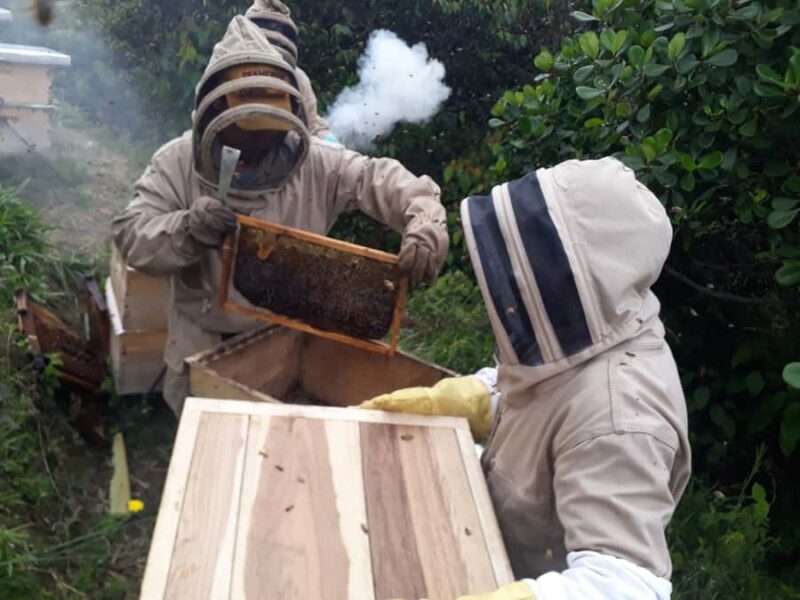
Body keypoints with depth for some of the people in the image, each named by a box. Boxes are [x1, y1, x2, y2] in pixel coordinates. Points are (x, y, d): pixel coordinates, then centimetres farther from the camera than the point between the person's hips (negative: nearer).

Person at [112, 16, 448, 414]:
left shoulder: (314, 162, -10)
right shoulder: (178, 162, -10)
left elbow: (381, 179, -15)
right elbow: (132, 236, -12)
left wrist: (425, 221, -36)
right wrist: (189, 228, -33)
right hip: (205, 350, 0)